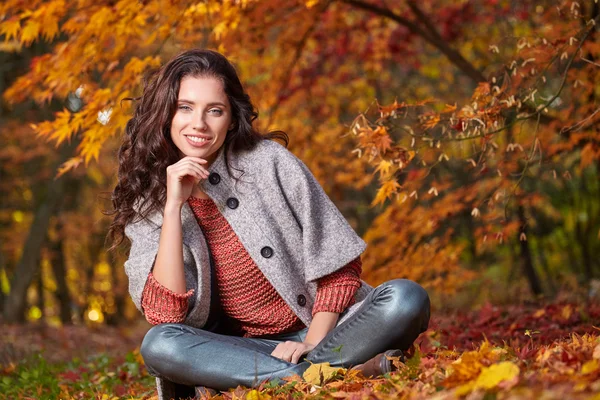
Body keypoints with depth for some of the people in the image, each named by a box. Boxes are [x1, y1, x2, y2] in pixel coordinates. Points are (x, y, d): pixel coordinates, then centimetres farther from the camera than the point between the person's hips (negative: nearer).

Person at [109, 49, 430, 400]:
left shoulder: (267, 160, -3)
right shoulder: (146, 205, 1)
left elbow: (341, 263, -2)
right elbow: (167, 316, -13)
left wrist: (311, 343, -15)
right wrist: (173, 206, -16)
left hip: (322, 328, -1)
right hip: (240, 348, 1)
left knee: (406, 298, -25)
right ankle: (358, 367, -29)